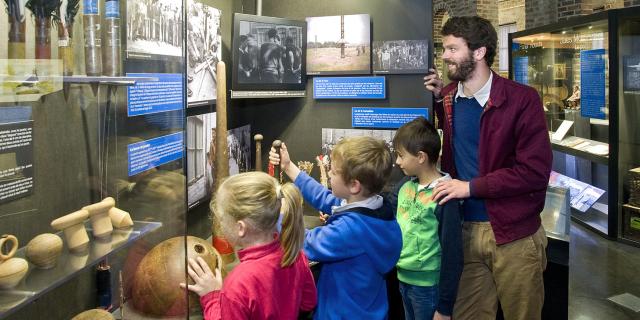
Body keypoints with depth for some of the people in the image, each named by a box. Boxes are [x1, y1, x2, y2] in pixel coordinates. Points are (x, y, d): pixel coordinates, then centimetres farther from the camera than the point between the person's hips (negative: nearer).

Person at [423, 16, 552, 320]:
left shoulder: (521, 99, -14)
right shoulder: (449, 97, 6)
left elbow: (535, 171, -18)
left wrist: (471, 187, -17)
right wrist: (440, 99, 9)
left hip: (513, 234, -5)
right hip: (465, 230, 5)